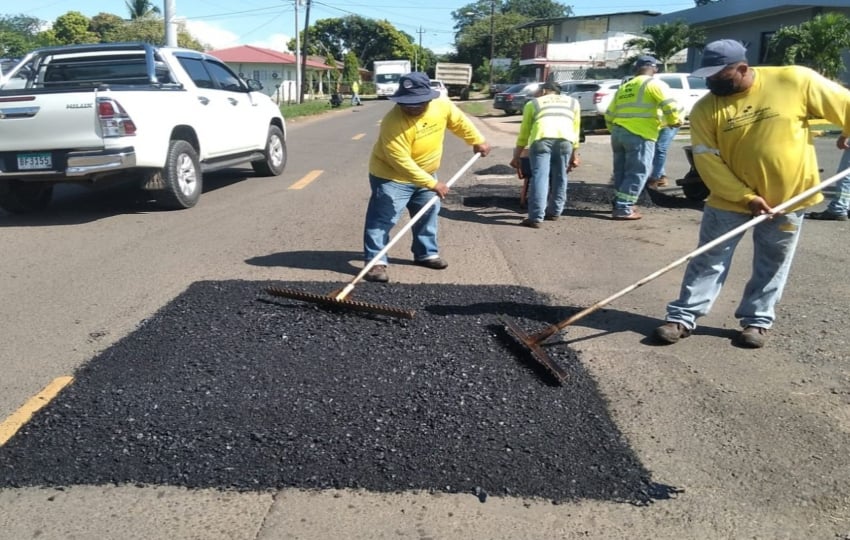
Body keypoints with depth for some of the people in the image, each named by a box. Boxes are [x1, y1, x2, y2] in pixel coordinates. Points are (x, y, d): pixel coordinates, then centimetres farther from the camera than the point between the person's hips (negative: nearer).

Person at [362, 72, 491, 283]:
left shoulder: (442, 106, -17)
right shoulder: (393, 122, -34)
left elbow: (460, 123, 6)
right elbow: (402, 162, -33)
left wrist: (478, 141, 14)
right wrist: (432, 184, -32)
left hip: (425, 173, 7)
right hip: (391, 176, -6)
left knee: (427, 215, 17)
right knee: (383, 219, -8)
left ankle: (426, 253, 34)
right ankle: (376, 262, -2)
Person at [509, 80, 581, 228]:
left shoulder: (533, 103, 28)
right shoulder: (573, 102, 33)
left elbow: (524, 132, 26)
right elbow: (575, 131, 30)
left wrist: (517, 156, 29)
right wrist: (574, 154, 35)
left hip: (542, 138, -2)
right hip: (564, 139, 2)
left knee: (539, 177, -5)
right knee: (560, 177, 16)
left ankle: (536, 218, -11)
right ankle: (554, 212, 25)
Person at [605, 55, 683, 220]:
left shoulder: (624, 87, 22)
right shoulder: (654, 84, 1)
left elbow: (609, 114, 21)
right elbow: (670, 106, -11)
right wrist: (675, 121, 7)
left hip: (618, 132, 7)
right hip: (639, 134, -7)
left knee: (621, 171, 17)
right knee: (637, 173, -3)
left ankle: (620, 203, 23)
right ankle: (623, 208, -7)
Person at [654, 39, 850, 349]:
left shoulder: (795, 81, -13)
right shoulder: (705, 109, -10)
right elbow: (707, 162, -12)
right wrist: (746, 197, -16)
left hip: (788, 197, 0)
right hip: (730, 200, 0)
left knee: (772, 266, 11)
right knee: (708, 261, 3)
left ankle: (757, 320, 26)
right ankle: (683, 317, 11)